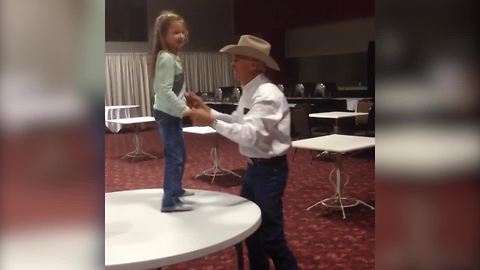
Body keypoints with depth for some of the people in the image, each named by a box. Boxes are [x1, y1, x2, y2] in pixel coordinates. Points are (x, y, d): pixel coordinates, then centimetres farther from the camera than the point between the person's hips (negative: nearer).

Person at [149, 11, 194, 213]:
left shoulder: (170, 57, 14)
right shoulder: (167, 58, -19)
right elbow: (165, 91, -26)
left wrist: (184, 97, 15)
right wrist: (185, 110, -25)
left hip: (170, 113, 11)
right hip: (167, 113, -11)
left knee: (180, 154, 21)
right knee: (174, 157, -9)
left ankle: (176, 189, 36)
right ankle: (170, 201, -5)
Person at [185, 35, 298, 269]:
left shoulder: (267, 94, -22)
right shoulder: (248, 91, 9)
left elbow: (250, 134, -30)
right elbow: (236, 122, 13)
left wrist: (211, 122, -29)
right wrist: (206, 110, 3)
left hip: (269, 170, -10)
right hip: (254, 167, 10)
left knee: (271, 234, -1)